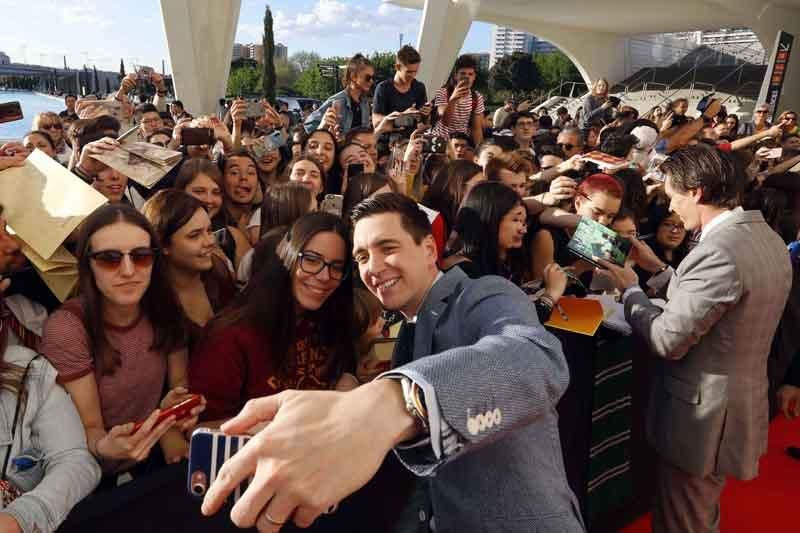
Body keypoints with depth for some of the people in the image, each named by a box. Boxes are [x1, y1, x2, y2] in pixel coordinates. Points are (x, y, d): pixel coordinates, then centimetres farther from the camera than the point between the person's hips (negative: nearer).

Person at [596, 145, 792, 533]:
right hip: (741, 404, 9)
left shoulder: (719, 250, -29)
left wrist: (630, 290, -10)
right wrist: (658, 268, 11)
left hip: (703, 416, -9)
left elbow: (668, 340, -25)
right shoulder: (766, 237, 3)